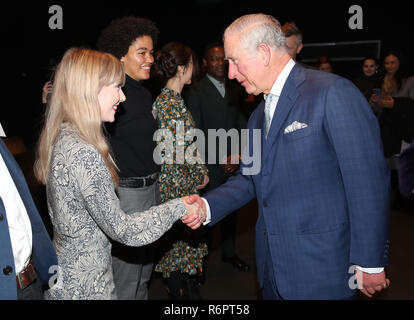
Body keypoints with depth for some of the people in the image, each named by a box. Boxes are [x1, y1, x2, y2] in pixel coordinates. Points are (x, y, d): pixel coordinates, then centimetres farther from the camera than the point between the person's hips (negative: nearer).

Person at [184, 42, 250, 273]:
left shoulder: (235, 90, 11)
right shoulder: (196, 92, -5)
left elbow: (242, 124, 12)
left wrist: (238, 155, -2)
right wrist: (220, 159, -12)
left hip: (234, 164, 5)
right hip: (210, 165, -5)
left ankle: (229, 252, 29)